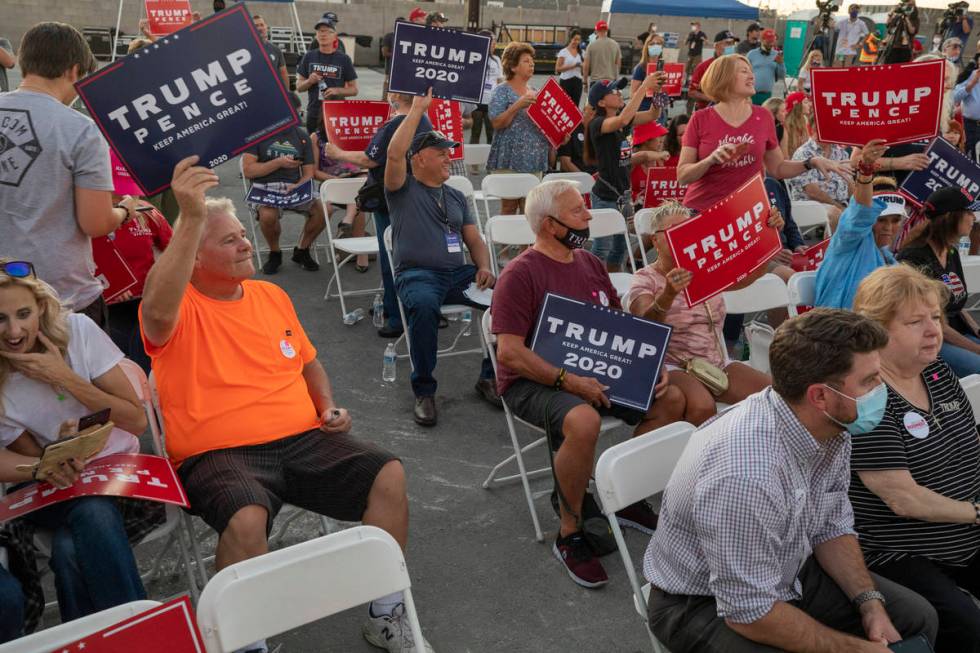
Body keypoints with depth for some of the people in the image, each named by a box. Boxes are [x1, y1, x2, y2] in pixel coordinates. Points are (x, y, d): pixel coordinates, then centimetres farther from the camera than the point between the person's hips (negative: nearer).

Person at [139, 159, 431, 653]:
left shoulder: (272, 295, 15)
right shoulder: (181, 309, -4)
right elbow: (157, 310, -31)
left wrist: (328, 405, 8)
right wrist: (190, 218, -37)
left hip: (303, 441, 5)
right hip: (220, 454, -5)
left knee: (388, 476, -13)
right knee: (247, 519, -36)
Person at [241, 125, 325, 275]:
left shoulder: (302, 135, 12)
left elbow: (308, 174, 9)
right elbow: (247, 171, -5)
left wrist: (298, 186, -14)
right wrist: (278, 163, -14)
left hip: (293, 188, 3)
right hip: (264, 187, -3)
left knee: (323, 209, -23)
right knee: (268, 215, -36)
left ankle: (302, 251, 4)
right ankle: (274, 254, -4)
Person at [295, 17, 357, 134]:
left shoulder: (343, 59, 3)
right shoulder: (309, 57, 9)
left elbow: (354, 89, 5)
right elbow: (299, 87, 11)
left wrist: (337, 90, -13)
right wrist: (309, 81, -10)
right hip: (313, 114, 2)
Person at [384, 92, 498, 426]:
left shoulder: (456, 197, 24)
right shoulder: (403, 189, 9)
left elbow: (475, 240, 20)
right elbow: (394, 153, -11)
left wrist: (484, 267, -2)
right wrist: (418, 109, -5)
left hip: (459, 273, 5)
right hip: (417, 274, -4)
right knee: (423, 305, -40)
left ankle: (490, 376, -5)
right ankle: (424, 391, -23)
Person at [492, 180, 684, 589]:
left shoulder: (590, 264, 11)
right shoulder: (520, 275, -13)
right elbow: (509, 354, -20)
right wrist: (569, 381, -27)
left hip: (593, 373, 8)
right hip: (531, 382, -8)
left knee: (670, 400, -5)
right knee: (583, 421, -37)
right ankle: (569, 536, -16)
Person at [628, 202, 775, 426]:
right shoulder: (645, 281, -5)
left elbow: (750, 273, 5)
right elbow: (644, 328, -24)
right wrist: (669, 294, -42)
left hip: (718, 363, 6)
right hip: (674, 369, -6)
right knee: (702, 406, -36)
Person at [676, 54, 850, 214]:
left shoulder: (763, 117, 3)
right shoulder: (700, 120, -4)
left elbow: (777, 169, 11)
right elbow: (682, 176, -6)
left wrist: (811, 163, -2)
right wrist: (711, 159, -21)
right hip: (701, 211, -2)